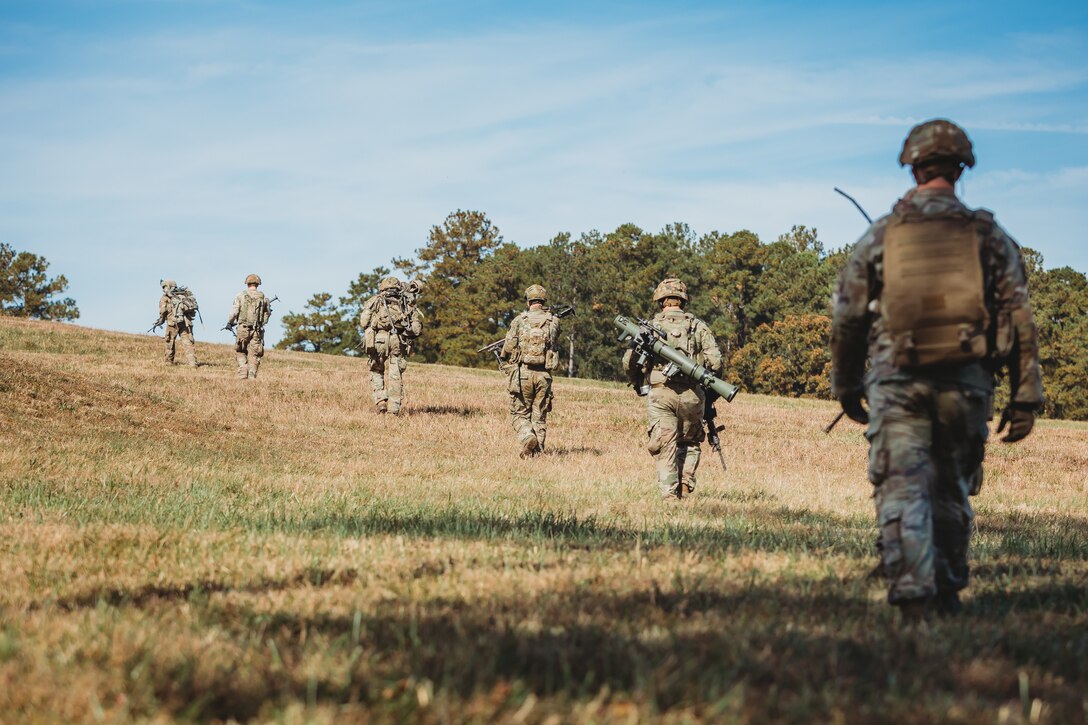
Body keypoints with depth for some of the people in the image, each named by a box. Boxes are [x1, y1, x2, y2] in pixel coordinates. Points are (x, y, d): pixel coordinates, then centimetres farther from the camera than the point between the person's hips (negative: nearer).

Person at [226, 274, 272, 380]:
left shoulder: (241, 295, -2)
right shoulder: (263, 297, 4)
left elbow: (234, 311, -6)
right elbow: (267, 313, 12)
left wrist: (229, 323, 10)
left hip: (243, 329, -1)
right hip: (257, 330, 1)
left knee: (240, 352, 13)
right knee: (254, 355, 7)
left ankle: (243, 374, -1)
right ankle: (252, 376, 0)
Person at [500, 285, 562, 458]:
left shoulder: (519, 321, -3)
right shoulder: (553, 322, 4)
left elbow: (508, 349, -3)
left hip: (522, 373, -2)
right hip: (544, 375, 2)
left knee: (519, 414, 8)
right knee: (539, 416, 11)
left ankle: (527, 436, -17)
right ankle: (537, 451, 7)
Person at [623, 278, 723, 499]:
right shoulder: (698, 326, 7)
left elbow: (629, 362, 3)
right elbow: (715, 362, 0)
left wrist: (638, 383, 22)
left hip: (660, 394, -1)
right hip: (691, 395, 1)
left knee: (665, 448, 3)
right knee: (690, 443, 20)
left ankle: (669, 494, -5)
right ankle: (686, 484, 4)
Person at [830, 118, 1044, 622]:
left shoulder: (879, 236, 5)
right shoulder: (990, 237, 5)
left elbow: (846, 320, 8)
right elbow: (1019, 320, 1)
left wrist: (846, 387, 20)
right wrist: (1025, 397, 4)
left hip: (896, 380, -1)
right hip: (965, 382, 2)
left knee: (902, 489, -3)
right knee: (952, 491, 16)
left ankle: (913, 595, -16)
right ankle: (947, 594, 23)